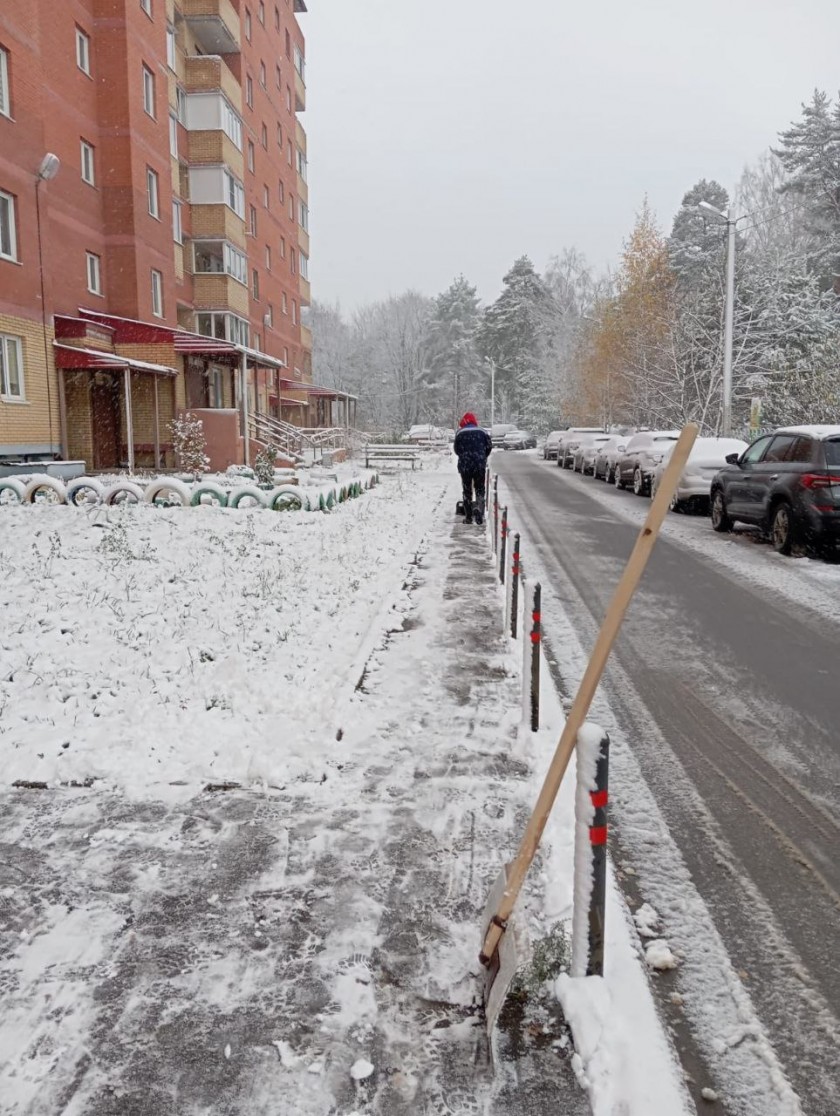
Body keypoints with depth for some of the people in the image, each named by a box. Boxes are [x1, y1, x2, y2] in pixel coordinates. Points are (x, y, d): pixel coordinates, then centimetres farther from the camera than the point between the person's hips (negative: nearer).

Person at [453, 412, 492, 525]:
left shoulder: (460, 433, -1)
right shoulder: (482, 432, 2)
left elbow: (456, 449, 4)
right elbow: (489, 447, 5)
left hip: (464, 465, 0)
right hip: (480, 465, 0)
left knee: (467, 490, 10)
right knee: (480, 489, 10)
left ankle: (468, 517, 10)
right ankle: (478, 508, -17)